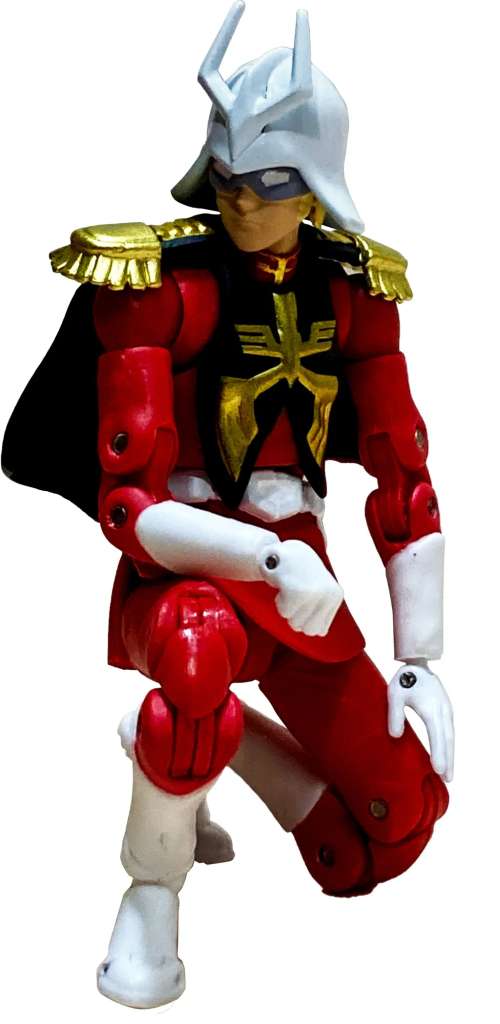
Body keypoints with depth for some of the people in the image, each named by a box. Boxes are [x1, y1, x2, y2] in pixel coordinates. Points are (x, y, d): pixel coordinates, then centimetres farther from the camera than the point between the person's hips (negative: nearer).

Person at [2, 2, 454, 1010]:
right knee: (198, 644, -42)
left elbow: (404, 482, 2)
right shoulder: (163, 284, -13)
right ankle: (151, 894, -13)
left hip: (298, 574, 5)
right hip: (179, 571, -4)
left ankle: (194, 741, 22)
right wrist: (269, 559, -32)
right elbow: (124, 502, -18)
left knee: (392, 831, 2)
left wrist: (420, 660, -2)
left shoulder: (353, 289, 1)